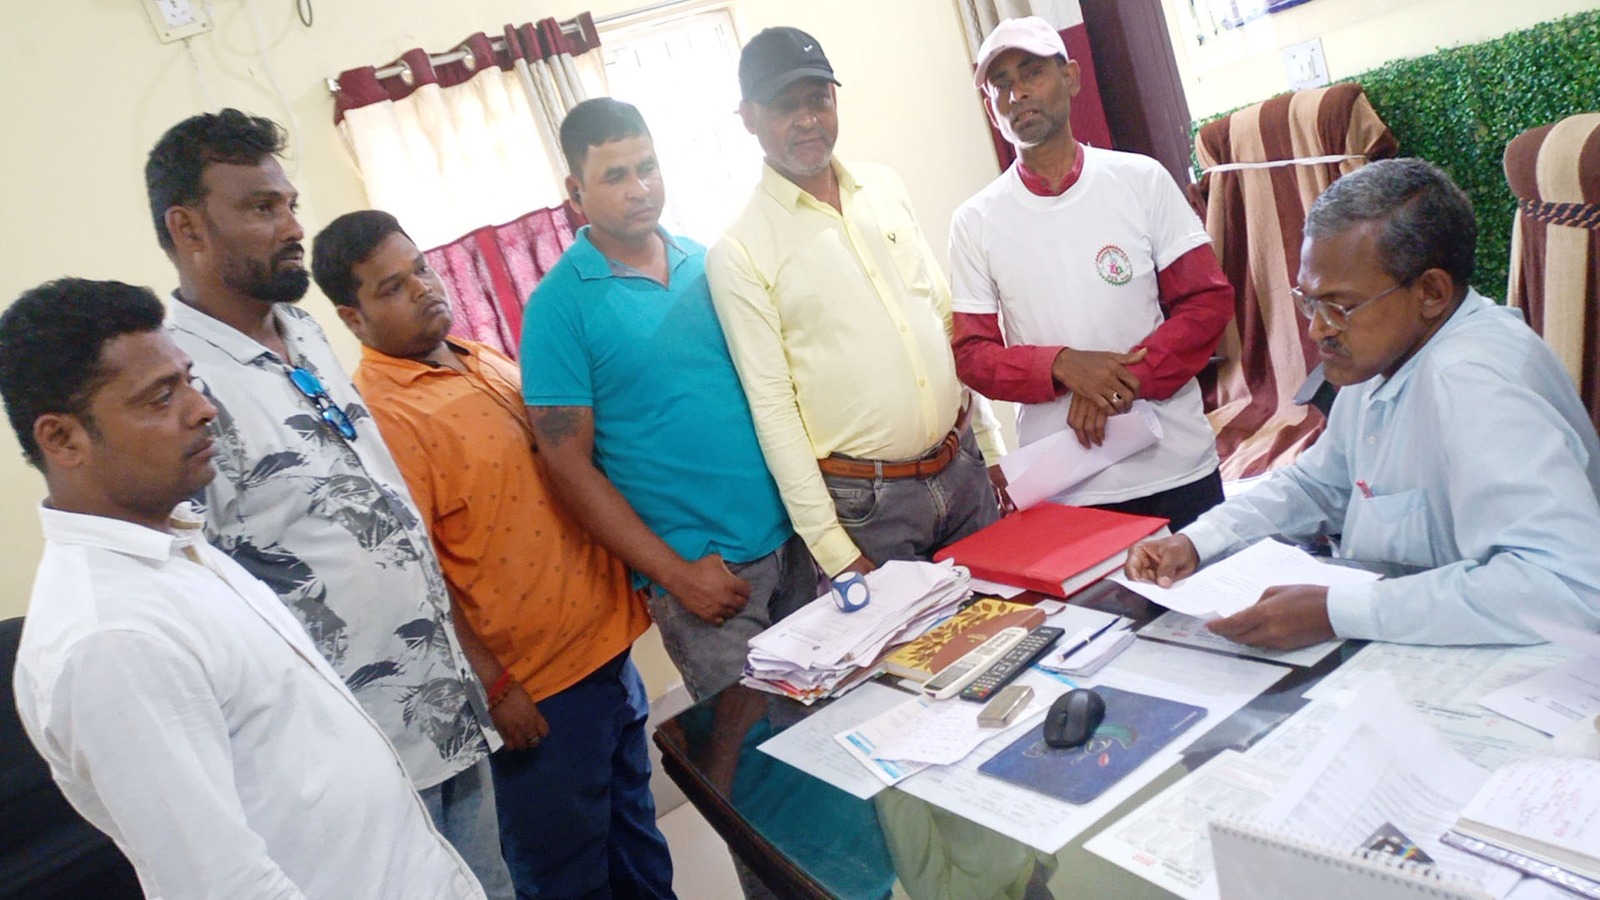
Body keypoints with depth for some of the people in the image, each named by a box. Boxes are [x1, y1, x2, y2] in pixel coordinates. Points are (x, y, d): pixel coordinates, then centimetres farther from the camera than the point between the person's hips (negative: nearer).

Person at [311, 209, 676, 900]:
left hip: (608, 639, 8)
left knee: (634, 825, 25)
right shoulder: (380, 414, -18)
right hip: (536, 686, -7)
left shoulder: (487, 360, 7)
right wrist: (493, 686, -18)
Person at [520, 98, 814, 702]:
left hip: (792, 538, 5)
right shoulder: (558, 306, -8)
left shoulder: (705, 263, 7)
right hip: (700, 571, -5)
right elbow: (568, 466, -9)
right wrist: (676, 574, -12)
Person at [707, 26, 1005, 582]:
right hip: (863, 503, -5)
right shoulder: (738, 252, -9)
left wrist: (994, 446, 12)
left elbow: (947, 317, 13)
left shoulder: (885, 188, 7)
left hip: (962, 469, 5)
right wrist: (830, 547, -12)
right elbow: (771, 407, -11)